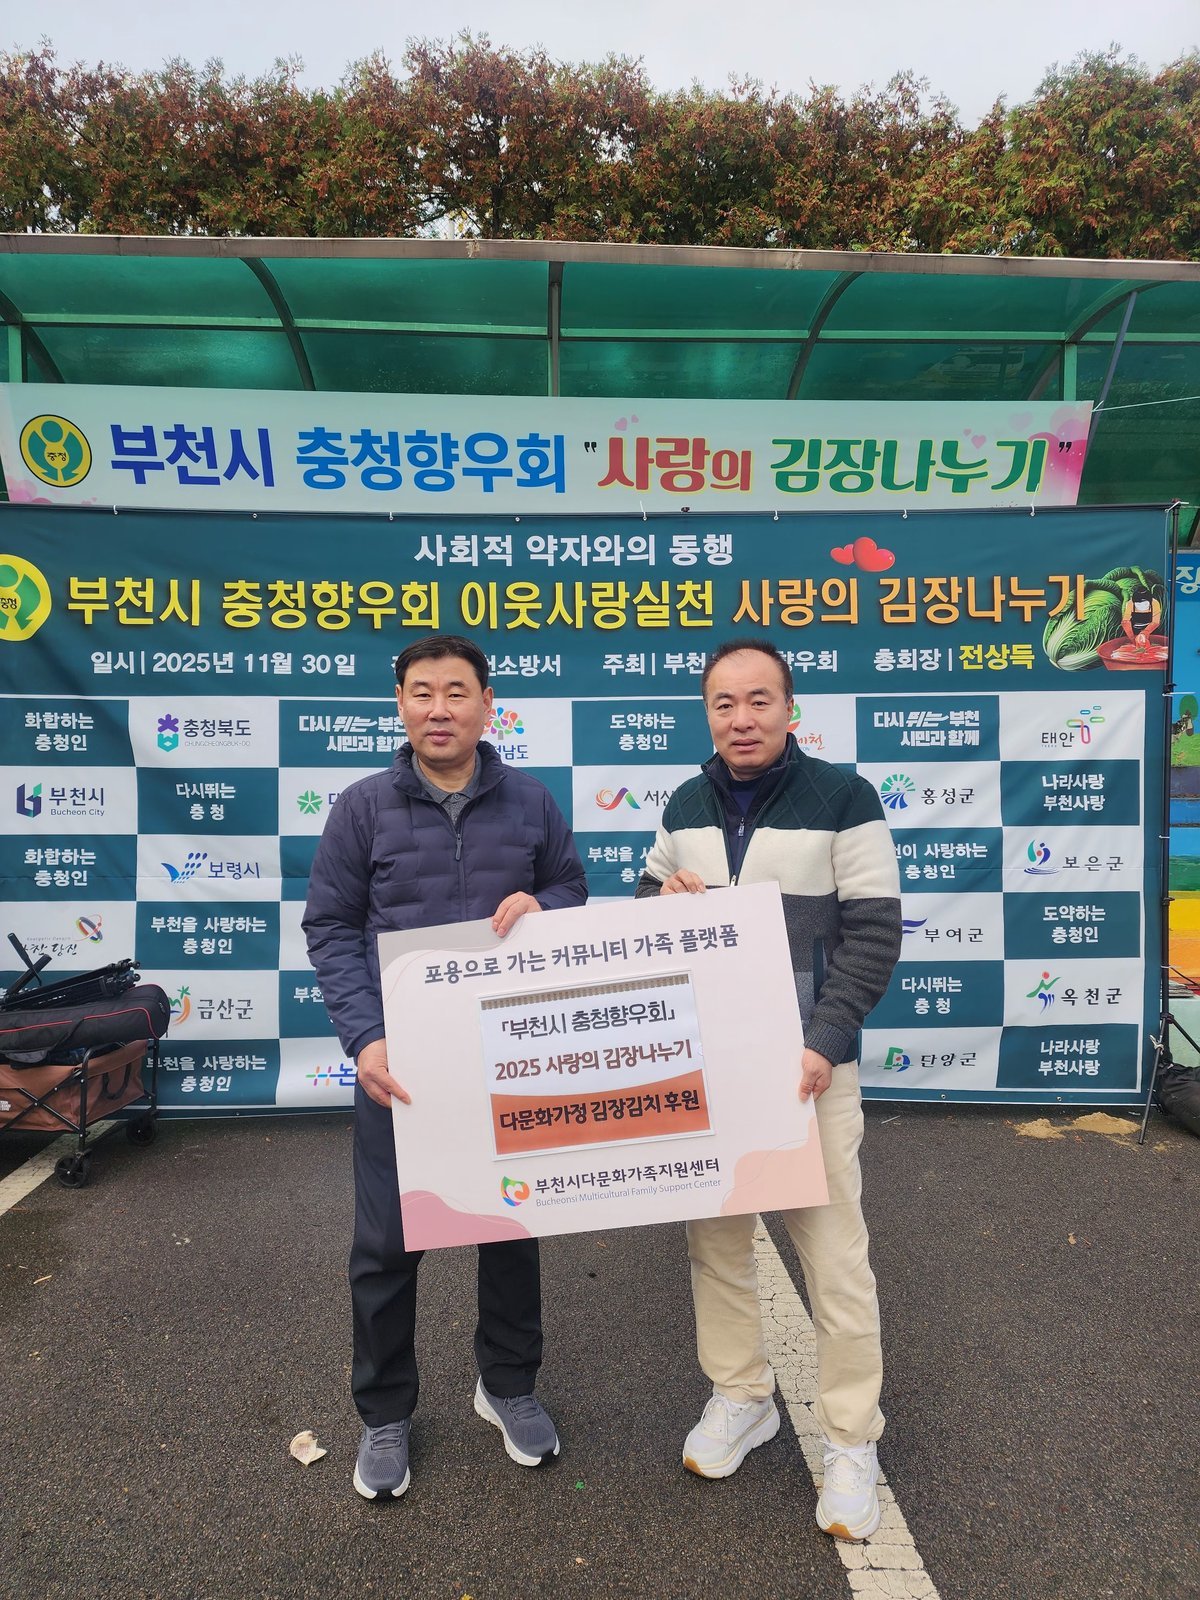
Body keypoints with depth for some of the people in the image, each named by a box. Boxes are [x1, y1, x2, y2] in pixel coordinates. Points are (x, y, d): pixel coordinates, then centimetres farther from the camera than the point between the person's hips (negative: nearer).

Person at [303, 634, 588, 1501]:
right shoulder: (364, 806, -4)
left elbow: (574, 890, 10)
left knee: (512, 1221, 16)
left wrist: (539, 905, -14)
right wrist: (366, 1038, -16)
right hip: (399, 1055, -1)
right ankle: (386, 1413, 33)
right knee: (387, 1241, 9)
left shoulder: (531, 802, 0)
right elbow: (331, 928, -4)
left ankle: (509, 1384, 40)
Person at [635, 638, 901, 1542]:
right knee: (715, 1239, 15)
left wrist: (824, 1043, -18)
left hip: (806, 1063, -4)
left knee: (834, 1254, 4)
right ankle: (742, 1398, 36)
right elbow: (649, 903, 18)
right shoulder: (687, 805, 8)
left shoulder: (842, 798, -7)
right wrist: (664, 899, -6)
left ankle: (851, 1439, 25)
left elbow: (874, 933, -10)